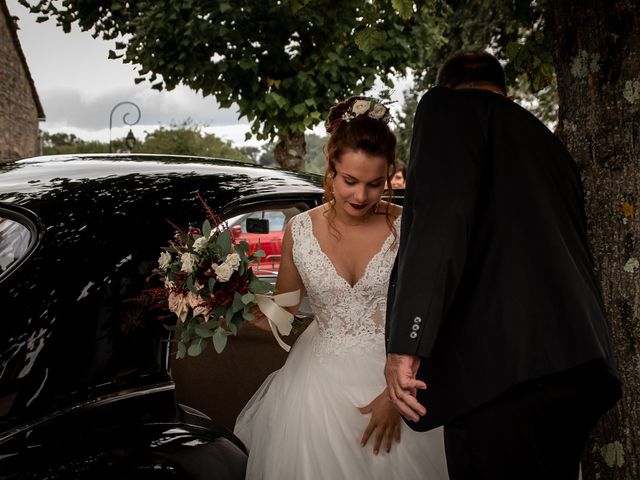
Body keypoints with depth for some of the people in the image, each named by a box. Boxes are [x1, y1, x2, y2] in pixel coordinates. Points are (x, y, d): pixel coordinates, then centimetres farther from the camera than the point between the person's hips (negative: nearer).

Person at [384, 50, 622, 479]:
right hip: (578, 368, 8)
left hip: (503, 367, -8)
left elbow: (441, 218, -13)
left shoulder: (448, 106, 5)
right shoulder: (546, 141, 28)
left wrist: (406, 343, -18)